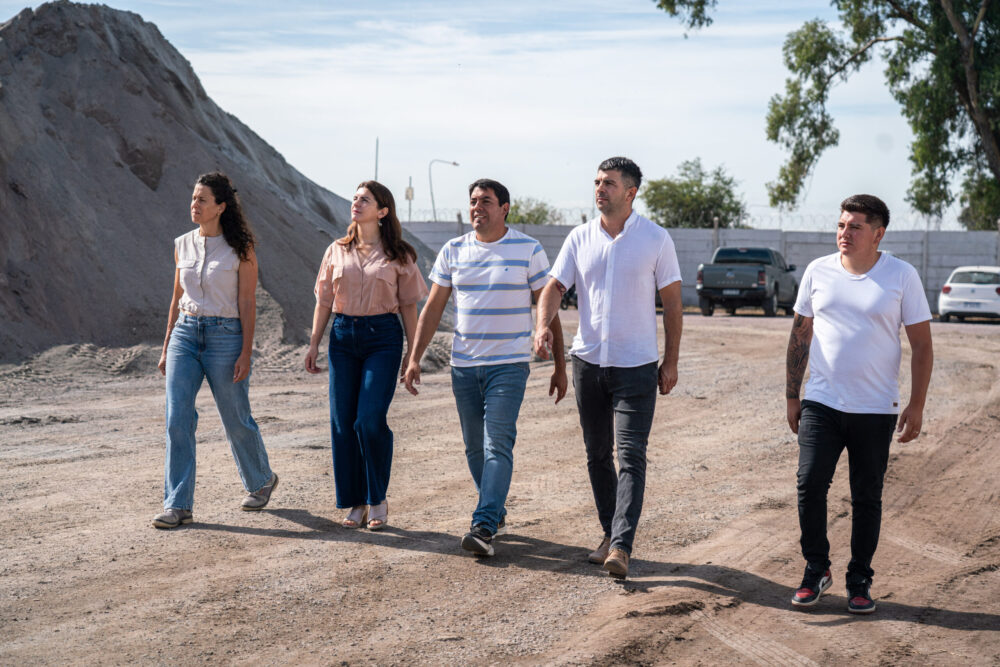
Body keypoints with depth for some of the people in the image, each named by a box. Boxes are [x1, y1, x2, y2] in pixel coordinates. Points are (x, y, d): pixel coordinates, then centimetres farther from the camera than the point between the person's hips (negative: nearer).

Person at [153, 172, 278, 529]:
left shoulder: (240, 248, -5)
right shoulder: (183, 245, 8)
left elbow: (247, 303, -6)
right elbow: (177, 299, 14)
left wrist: (245, 354, -12)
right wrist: (166, 348, 13)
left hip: (225, 337, -4)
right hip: (185, 334, 4)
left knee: (236, 421, 8)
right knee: (177, 419, -8)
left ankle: (261, 480, 34)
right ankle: (177, 505, -5)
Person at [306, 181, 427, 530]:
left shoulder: (397, 255, 2)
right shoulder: (337, 251, 10)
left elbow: (409, 305, 3)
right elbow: (324, 301, 13)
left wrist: (412, 354, 0)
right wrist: (314, 343, 7)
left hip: (383, 337, -3)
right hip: (343, 335, 4)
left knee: (370, 420, -13)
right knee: (342, 422, 1)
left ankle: (378, 500, 5)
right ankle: (355, 504, 11)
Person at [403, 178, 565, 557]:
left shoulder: (528, 250, -1)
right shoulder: (453, 251, 7)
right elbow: (433, 307, 11)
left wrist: (559, 366, 0)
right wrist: (415, 358, 4)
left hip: (509, 365, -4)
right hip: (463, 365, 4)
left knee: (498, 445, -13)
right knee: (475, 447, 9)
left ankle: (483, 526, -17)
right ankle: (497, 515, 25)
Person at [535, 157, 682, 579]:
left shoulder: (655, 239, -3)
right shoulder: (580, 239, 5)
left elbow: (671, 301, 1)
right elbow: (555, 286, 1)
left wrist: (671, 362, -1)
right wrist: (543, 324, -21)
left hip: (636, 365, -4)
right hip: (588, 359, 4)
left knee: (630, 457, -12)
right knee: (597, 454, 11)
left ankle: (622, 545, -17)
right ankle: (609, 533, 24)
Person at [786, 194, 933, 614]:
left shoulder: (902, 276, -3)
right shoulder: (818, 272, 4)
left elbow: (922, 346, 0)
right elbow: (800, 336, 12)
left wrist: (916, 406, -6)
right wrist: (792, 396, 10)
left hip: (876, 410, -1)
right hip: (821, 403, 2)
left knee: (866, 499, 5)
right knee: (810, 486, -8)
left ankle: (860, 581, 18)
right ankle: (816, 570, 10)